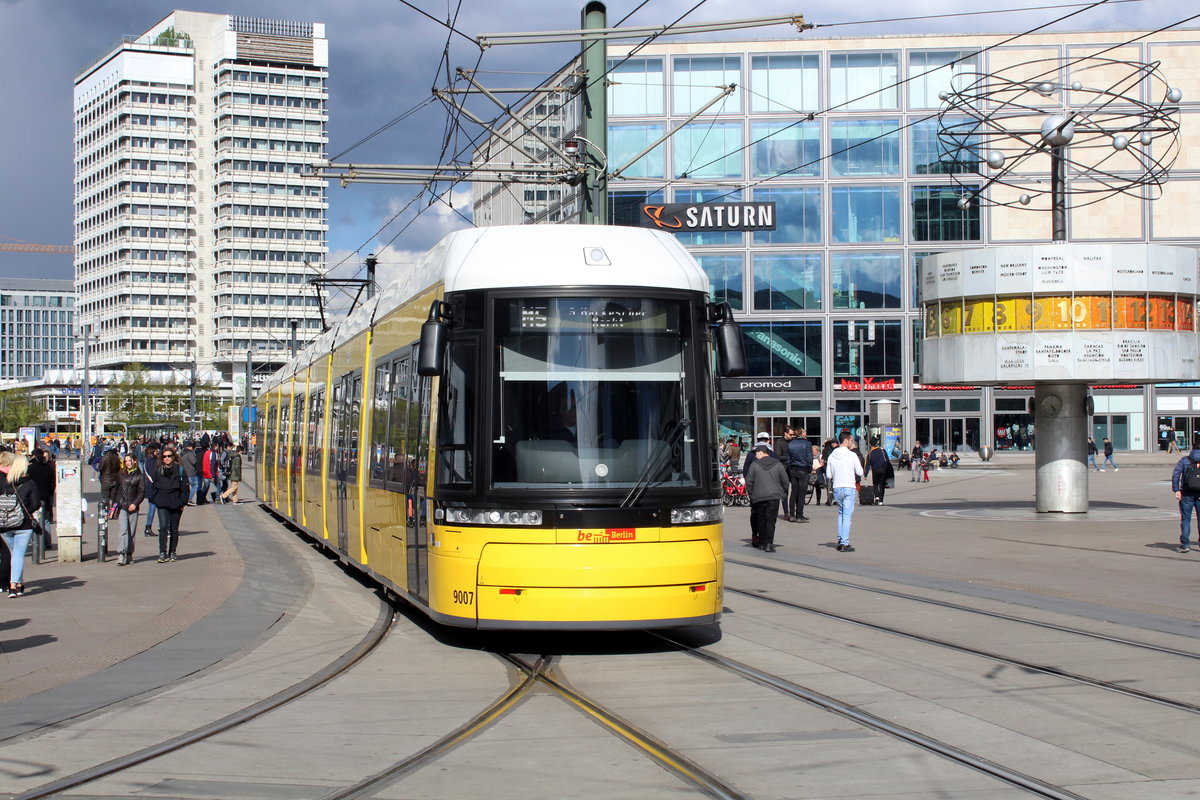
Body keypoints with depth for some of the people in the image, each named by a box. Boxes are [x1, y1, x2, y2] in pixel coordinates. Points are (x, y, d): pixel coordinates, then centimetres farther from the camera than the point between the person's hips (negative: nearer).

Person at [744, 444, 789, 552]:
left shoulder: (754, 465, 0)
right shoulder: (778, 464, 4)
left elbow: (749, 482, 3)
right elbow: (785, 481, 6)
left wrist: (751, 493, 17)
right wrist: (784, 494, 18)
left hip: (758, 497, 0)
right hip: (774, 496, 0)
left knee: (760, 520, 12)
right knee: (771, 520, -2)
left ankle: (762, 542, 16)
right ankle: (769, 543, -14)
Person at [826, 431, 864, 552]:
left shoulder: (831, 456, 2)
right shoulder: (852, 455, -10)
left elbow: (828, 474, 4)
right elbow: (860, 472, -6)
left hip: (837, 488, 4)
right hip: (849, 488, -4)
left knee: (840, 514, 18)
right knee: (847, 515, -2)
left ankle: (840, 541, 16)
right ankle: (844, 543, -6)